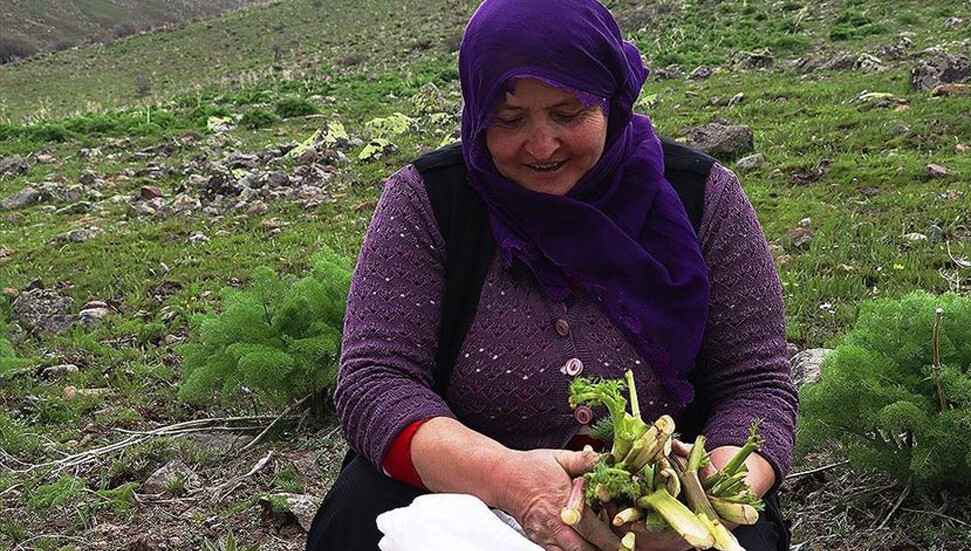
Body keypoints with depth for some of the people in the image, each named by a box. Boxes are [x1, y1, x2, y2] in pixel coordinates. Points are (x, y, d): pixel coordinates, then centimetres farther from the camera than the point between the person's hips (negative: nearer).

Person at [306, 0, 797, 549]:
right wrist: (503, 475, -33)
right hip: (465, 491, 0)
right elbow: (373, 382, -14)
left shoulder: (703, 197, -5)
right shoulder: (425, 200, -7)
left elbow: (757, 386, -5)